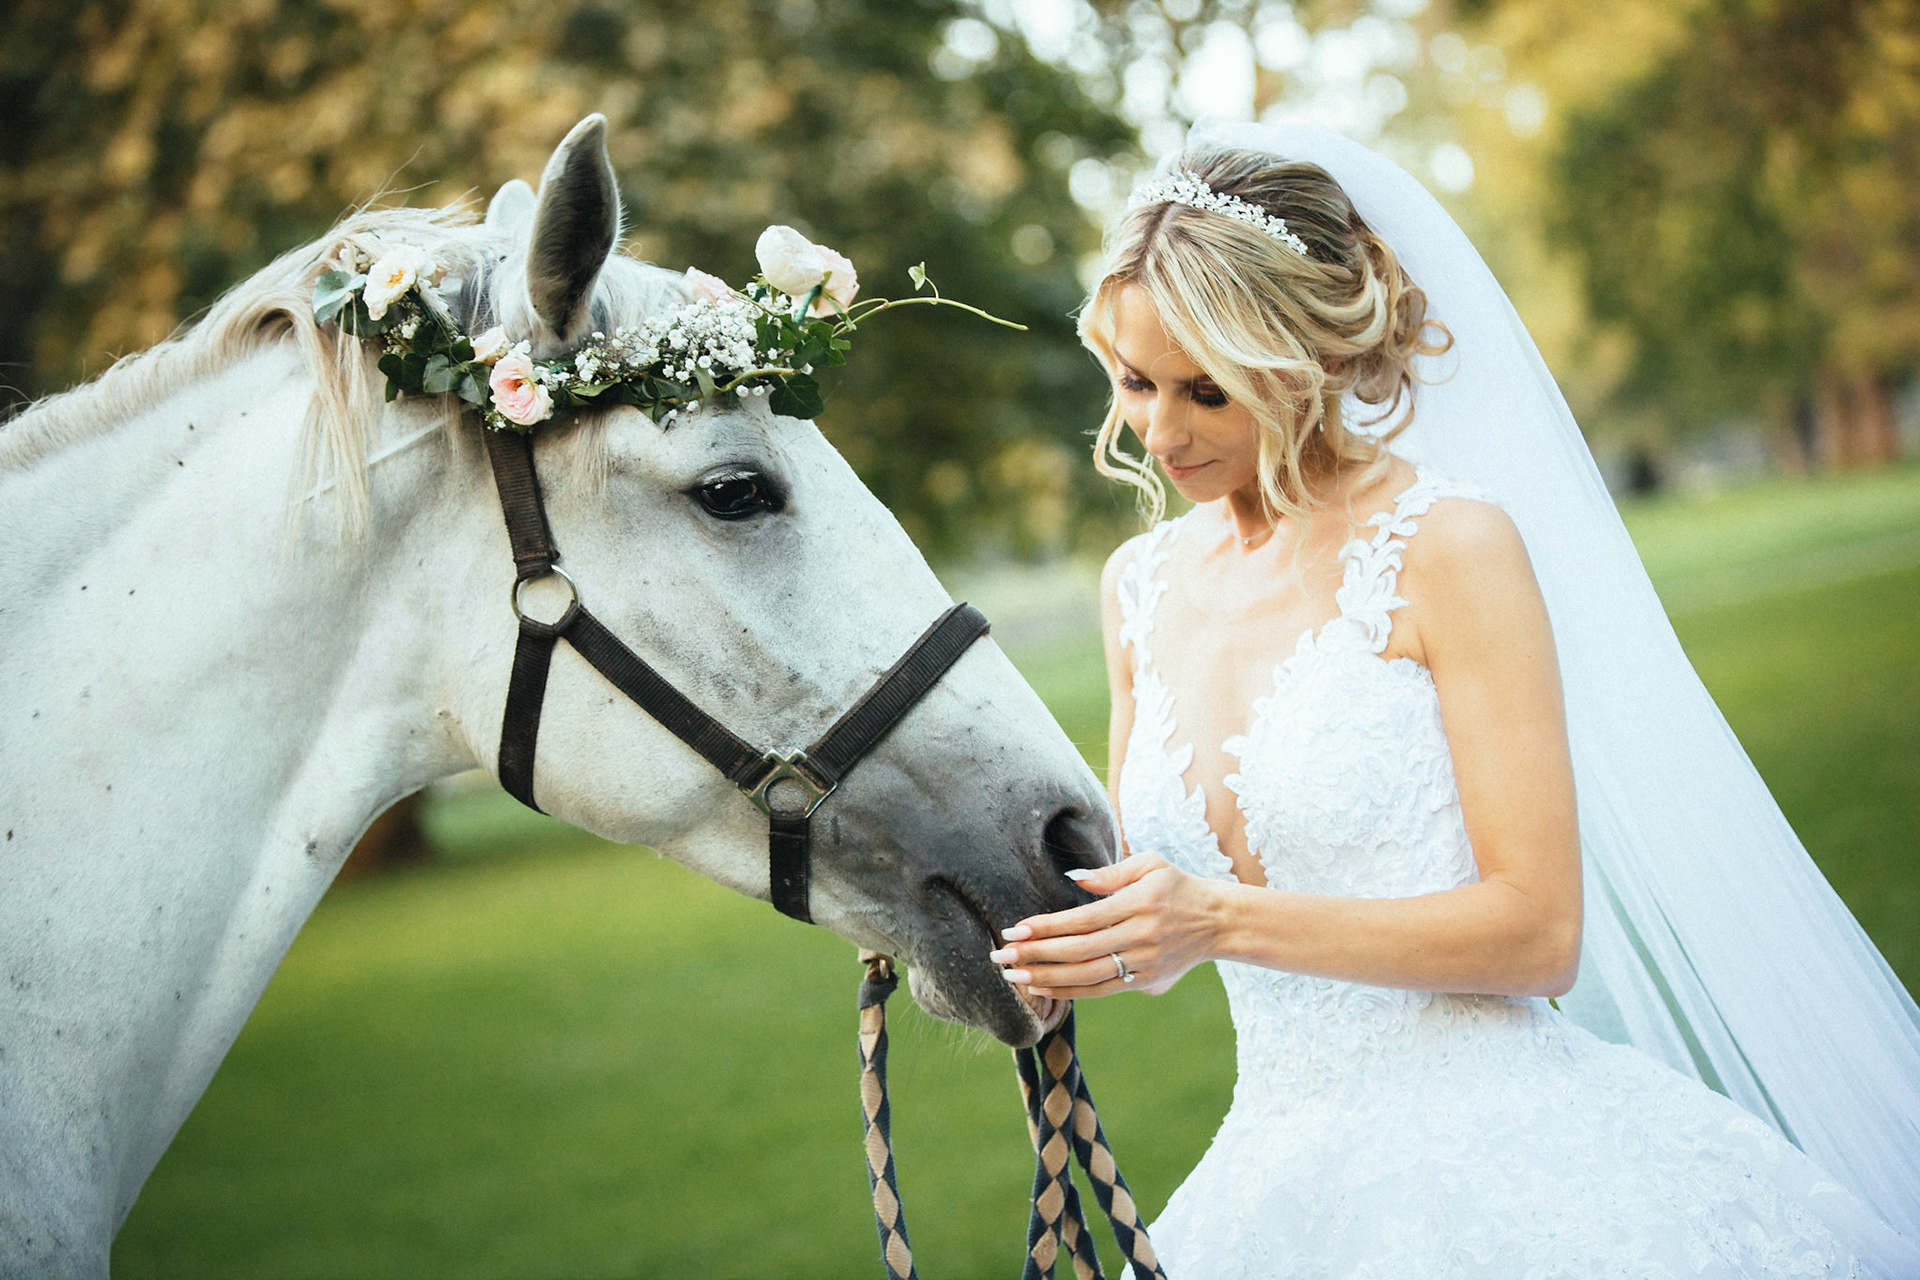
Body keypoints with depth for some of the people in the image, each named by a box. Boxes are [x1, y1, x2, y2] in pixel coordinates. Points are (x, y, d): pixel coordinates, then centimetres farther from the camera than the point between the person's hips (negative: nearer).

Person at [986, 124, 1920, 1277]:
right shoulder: (1142, 586, 8)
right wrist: (1049, 936, -4)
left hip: (1500, 1170, -5)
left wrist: (1221, 918, -21)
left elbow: (1539, 931, -14)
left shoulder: (1450, 546, -10)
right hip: (1288, 1180, 5)